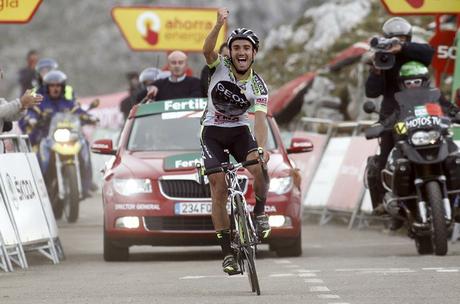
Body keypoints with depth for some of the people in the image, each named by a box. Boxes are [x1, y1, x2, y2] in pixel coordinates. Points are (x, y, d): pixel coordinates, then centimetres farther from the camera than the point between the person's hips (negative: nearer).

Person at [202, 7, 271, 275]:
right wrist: (220, 24, -52)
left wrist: (262, 148, -43)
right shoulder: (220, 67, -12)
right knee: (219, 189, -11)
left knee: (259, 167, -30)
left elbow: (260, 120, -25)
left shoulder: (258, 86, -13)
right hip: (213, 131, -1)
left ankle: (260, 213, -5)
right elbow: (207, 50, -34)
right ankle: (227, 252, -8)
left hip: (240, 130, 1)